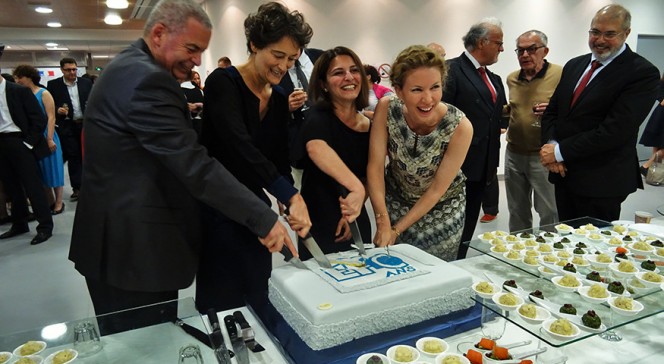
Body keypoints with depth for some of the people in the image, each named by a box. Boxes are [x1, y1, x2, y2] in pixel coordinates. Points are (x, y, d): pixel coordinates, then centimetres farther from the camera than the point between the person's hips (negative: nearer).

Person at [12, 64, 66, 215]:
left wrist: (50, 139, -17)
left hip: (45, 136, -5)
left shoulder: (43, 94, -7)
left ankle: (59, 203, 13)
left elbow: (51, 117, -11)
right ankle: (50, 202, 23)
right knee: (40, 172, 11)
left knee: (52, 169, 3)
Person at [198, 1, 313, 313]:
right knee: (222, 306, 4)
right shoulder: (223, 82, -15)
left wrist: (287, 201, -11)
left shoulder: (280, 102, 6)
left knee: (257, 302, 16)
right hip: (218, 210, -6)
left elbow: (280, 161, 7)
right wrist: (292, 197, -37)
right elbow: (239, 146, -30)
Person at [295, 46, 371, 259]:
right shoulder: (319, 115, -13)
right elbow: (315, 147, -35)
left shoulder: (370, 126, 2)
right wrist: (356, 187, -46)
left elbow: (368, 179, 9)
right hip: (319, 228, -5)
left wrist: (352, 213, -7)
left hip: (357, 228, 5)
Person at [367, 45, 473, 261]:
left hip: (442, 209, -1)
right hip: (395, 202, 2)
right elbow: (375, 166, -21)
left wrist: (397, 230, -19)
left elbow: (437, 189, -21)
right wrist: (383, 222, -30)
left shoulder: (460, 127, -27)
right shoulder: (386, 109, -22)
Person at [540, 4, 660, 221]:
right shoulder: (574, 65, 10)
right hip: (564, 173, 6)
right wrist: (551, 145, -9)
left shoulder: (643, 73, -11)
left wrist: (560, 152, -18)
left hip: (601, 181, -6)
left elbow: (615, 130, -20)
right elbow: (552, 111, 11)